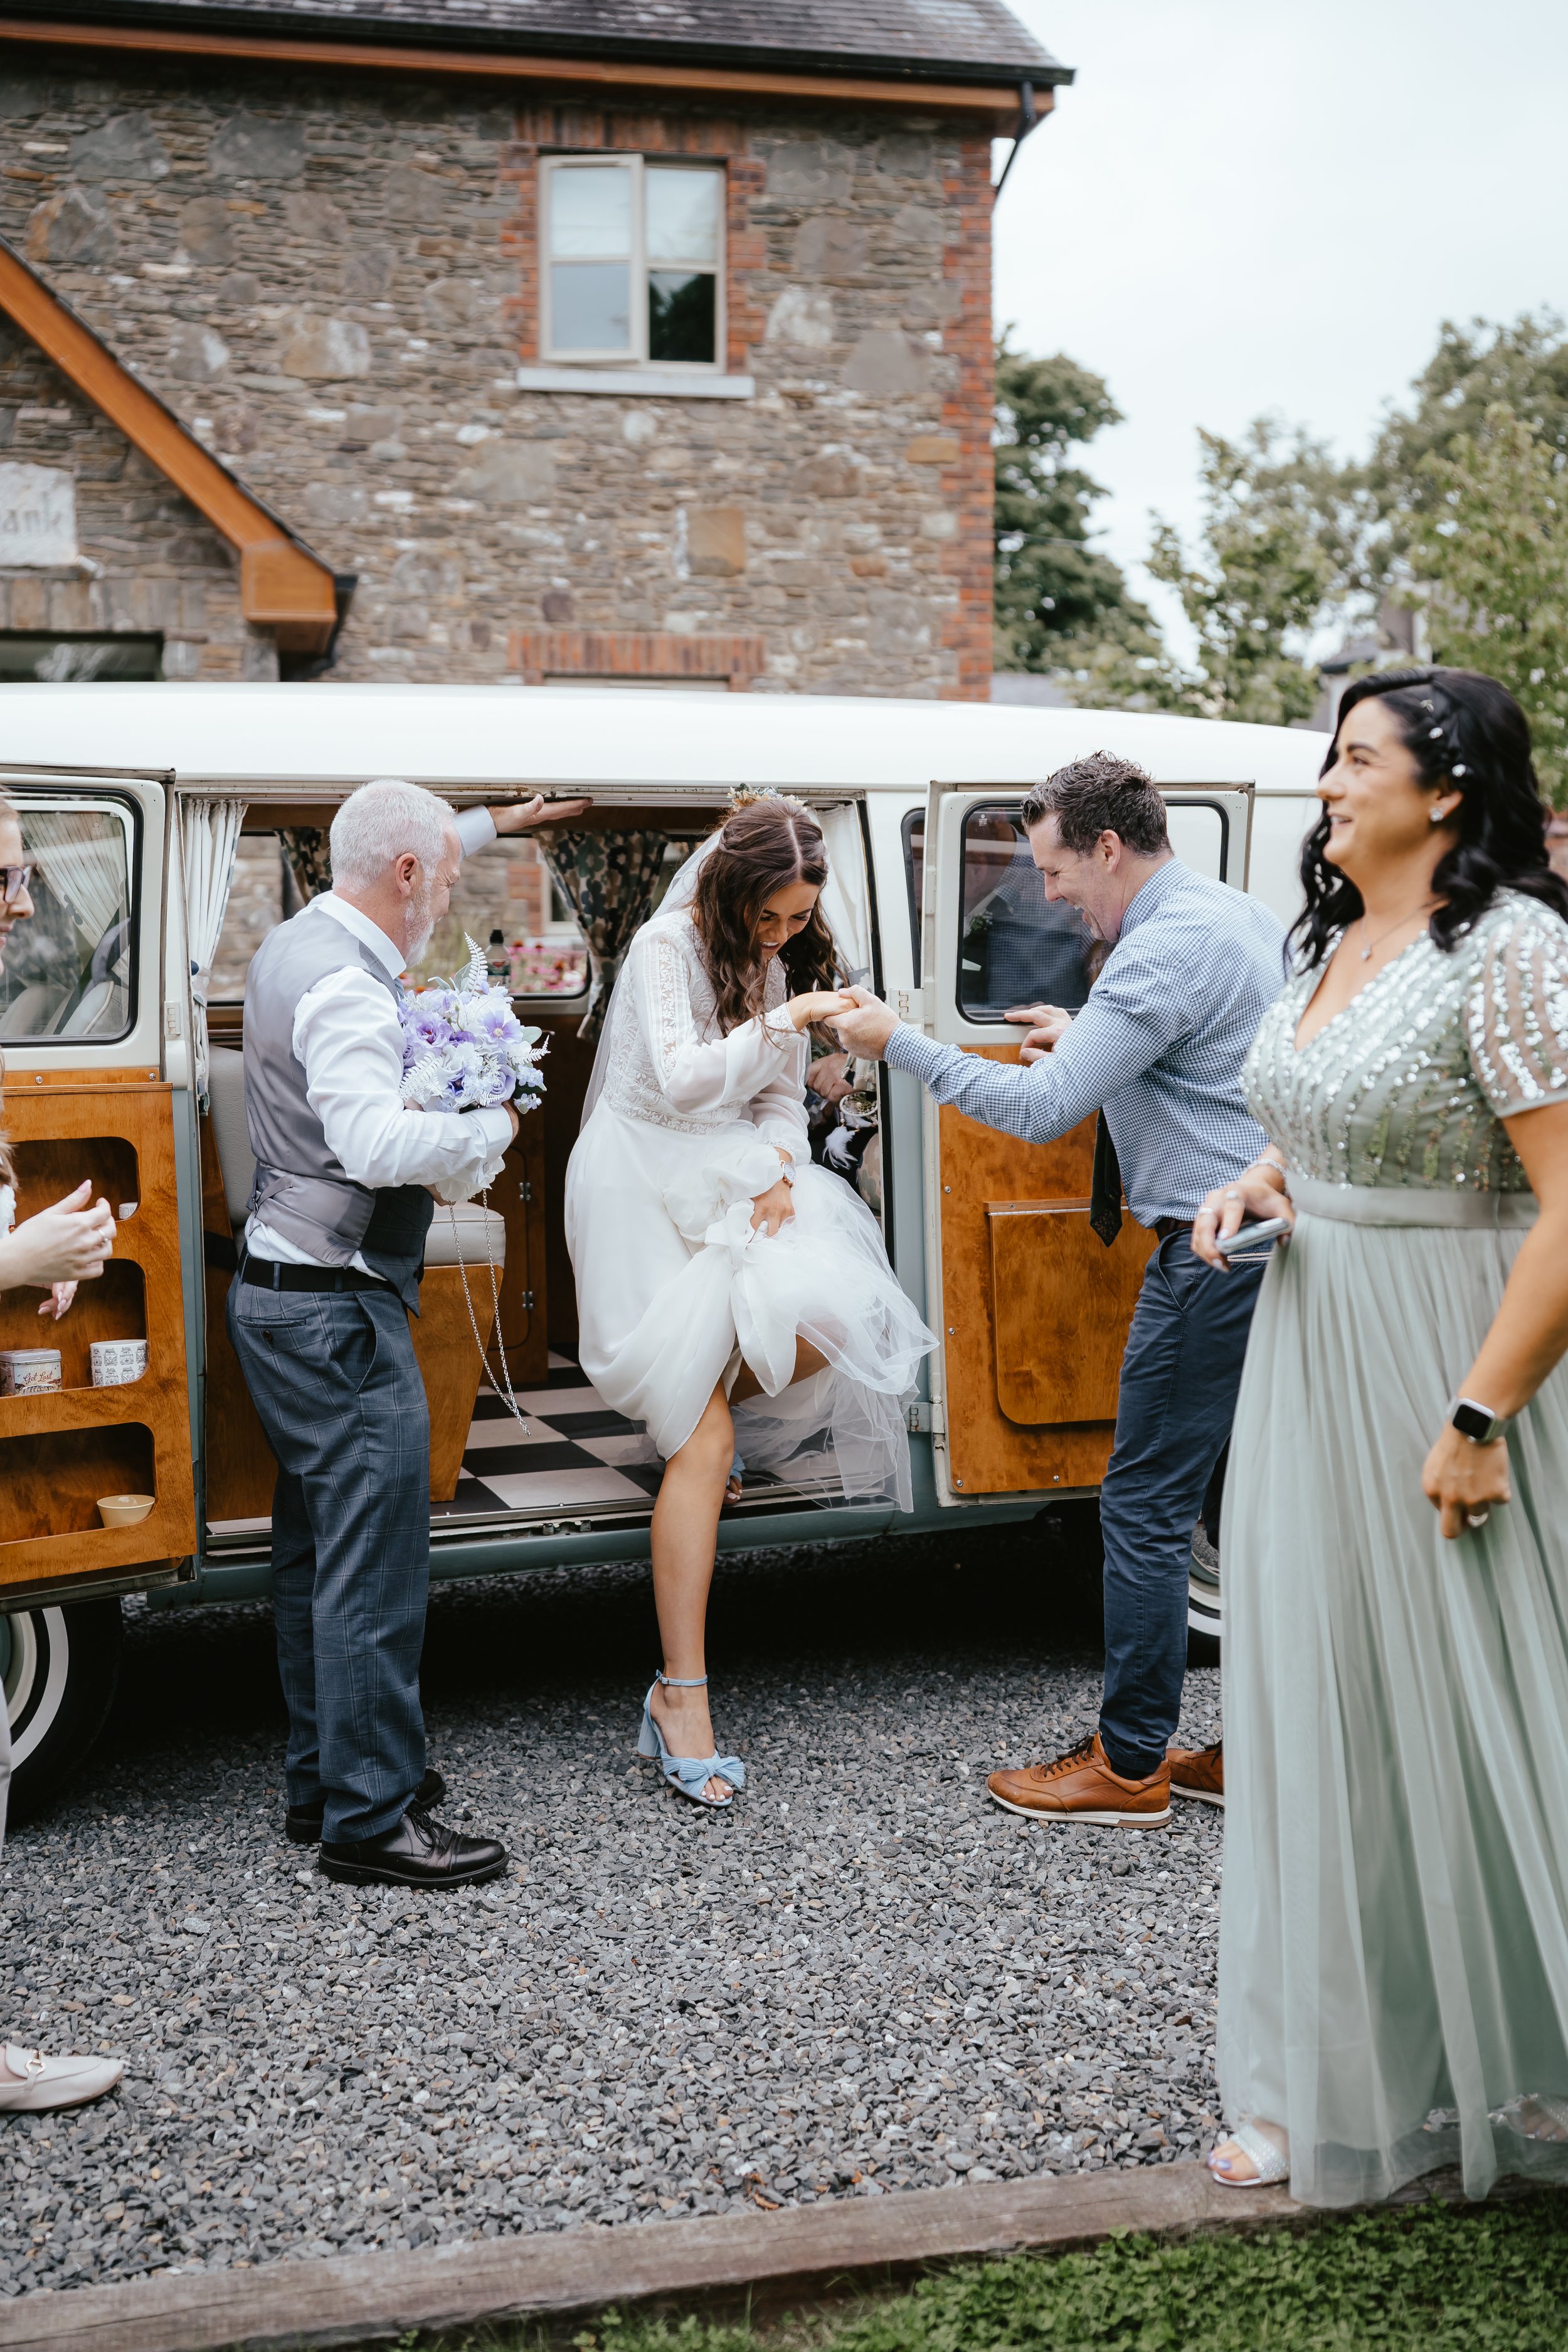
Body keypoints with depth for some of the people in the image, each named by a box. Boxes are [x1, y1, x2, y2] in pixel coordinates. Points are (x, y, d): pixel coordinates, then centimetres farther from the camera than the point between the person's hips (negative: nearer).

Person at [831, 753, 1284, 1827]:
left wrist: (898, 1041, -11)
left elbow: (1041, 1109, -20)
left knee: (1147, 1503, -2)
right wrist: (1093, 1039, 17)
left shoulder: (1165, 951, -18)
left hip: (1211, 1250, -10)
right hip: (1275, 1241, 10)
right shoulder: (1244, 915, 13)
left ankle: (1130, 1765, 7)